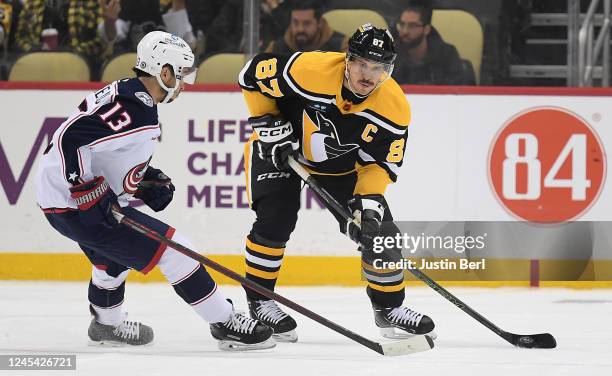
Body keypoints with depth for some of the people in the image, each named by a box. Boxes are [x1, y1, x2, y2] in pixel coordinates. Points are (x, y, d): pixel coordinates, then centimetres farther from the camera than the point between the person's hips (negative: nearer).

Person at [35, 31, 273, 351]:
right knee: (171, 249, -10)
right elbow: (70, 138, -29)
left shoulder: (125, 94, 9)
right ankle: (225, 324, -5)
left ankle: (106, 324, 57)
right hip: (76, 206, -11)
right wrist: (88, 190, -28)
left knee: (114, 254, 36)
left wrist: (146, 181, 11)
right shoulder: (132, 108, -23)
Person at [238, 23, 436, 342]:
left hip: (340, 165, 3)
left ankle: (389, 307, 16)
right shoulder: (309, 69, -34)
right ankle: (259, 301, -3)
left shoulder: (395, 109, -24)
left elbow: (380, 163, -14)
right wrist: (271, 127, -20)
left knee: (379, 229, -4)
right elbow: (253, 74, -19)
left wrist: (367, 202, -29)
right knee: (276, 220, -22)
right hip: (280, 147, -3)